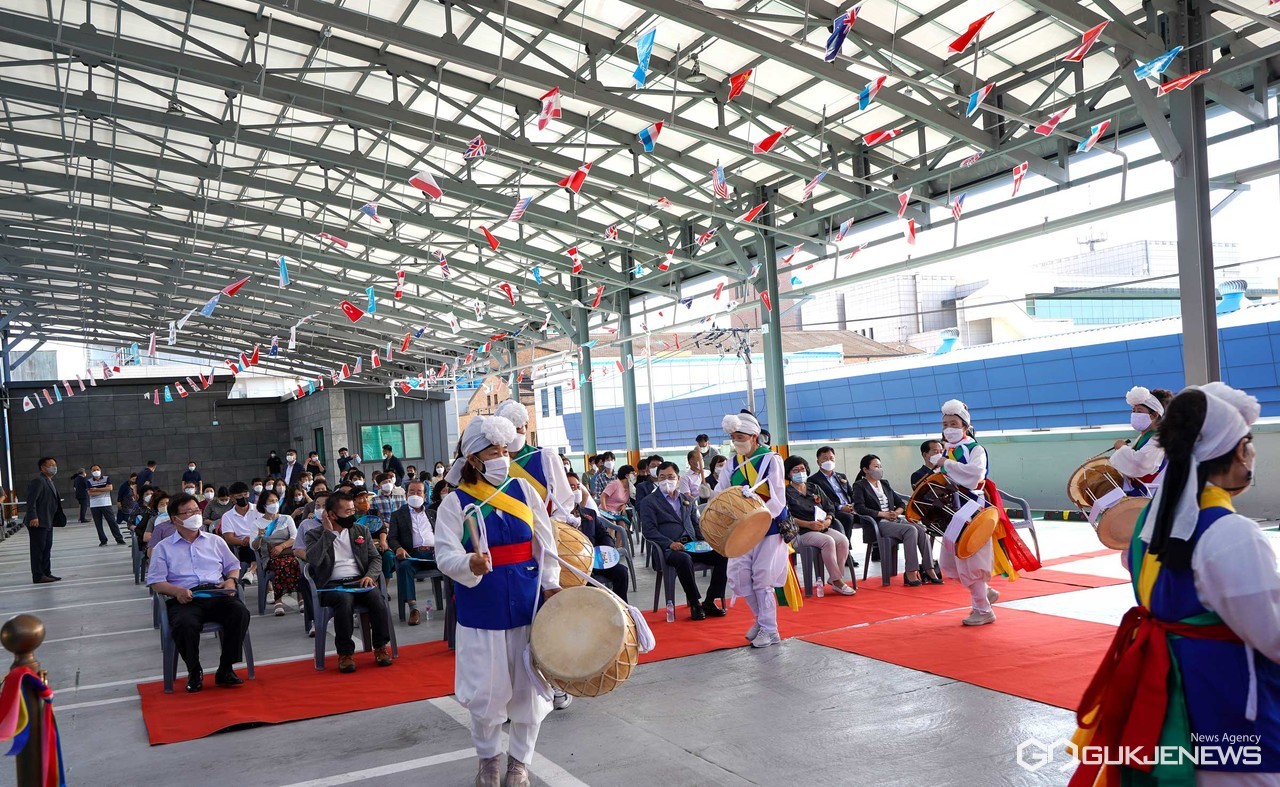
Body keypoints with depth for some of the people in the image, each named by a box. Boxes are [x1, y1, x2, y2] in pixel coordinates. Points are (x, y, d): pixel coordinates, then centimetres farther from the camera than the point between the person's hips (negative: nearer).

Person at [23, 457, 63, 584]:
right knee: (38, 549, -4)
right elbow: (31, 500, -21)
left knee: (47, 548, 13)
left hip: (48, 522, 10)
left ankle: (46, 573, 20)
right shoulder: (38, 481, -12)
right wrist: (33, 517, -28)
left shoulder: (50, 482, 18)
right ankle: (38, 576, 0)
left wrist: (59, 518, 16)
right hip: (37, 522, -10)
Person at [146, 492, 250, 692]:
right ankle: (194, 672, -12)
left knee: (240, 613, -30)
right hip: (185, 598, -2)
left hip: (217, 593, 2)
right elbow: (155, 581, 6)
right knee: (184, 624, -37)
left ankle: (225, 669, -17)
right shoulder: (163, 548, 16)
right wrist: (176, 590, -14)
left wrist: (231, 580, 2)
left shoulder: (215, 541, 24)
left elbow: (233, 566, 26)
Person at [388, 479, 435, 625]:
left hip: (434, 553, 2)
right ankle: (413, 609, -35)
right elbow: (391, 537, 7)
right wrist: (398, 548, -16)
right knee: (404, 566, -36)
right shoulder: (397, 515, 19)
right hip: (412, 554, -2)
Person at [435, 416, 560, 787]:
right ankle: (488, 756, 31)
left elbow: (544, 543, 7)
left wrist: (550, 584, -3)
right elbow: (445, 555, -13)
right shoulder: (454, 503, -6)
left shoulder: (523, 490, 1)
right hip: (481, 611, -2)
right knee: (485, 691, 3)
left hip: (526, 605, 2)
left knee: (527, 686, 9)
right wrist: (470, 564, -34)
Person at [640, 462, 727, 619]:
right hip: (669, 549, -5)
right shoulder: (648, 502, 7)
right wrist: (670, 543, -19)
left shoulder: (688, 500, 25)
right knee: (684, 559, -39)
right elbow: (649, 531, -4)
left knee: (722, 554, -20)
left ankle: (709, 602, -12)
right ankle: (695, 604, -23)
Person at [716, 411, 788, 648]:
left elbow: (777, 500, -18)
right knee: (739, 576, 1)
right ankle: (760, 618, 23)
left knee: (762, 578, -8)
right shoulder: (731, 464, 6)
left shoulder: (771, 460, -11)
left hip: (769, 528, -5)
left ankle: (770, 630, 4)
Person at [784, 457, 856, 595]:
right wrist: (809, 524, -18)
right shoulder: (787, 493, 3)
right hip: (802, 532, -5)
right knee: (828, 541, -33)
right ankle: (837, 581, -26)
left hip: (823, 528, 5)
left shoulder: (815, 489, 21)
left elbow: (829, 509, 18)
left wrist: (827, 521, -5)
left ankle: (834, 579, -18)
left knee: (843, 540, -24)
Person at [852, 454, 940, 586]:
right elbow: (859, 508, -11)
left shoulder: (885, 484, 25)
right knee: (911, 530, -30)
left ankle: (928, 570, -24)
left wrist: (897, 512, -1)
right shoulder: (859, 486, 4)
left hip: (896, 519, 6)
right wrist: (883, 514, -16)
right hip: (879, 523, -6)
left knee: (921, 530, -22)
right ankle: (910, 573, -30)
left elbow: (901, 503, 23)